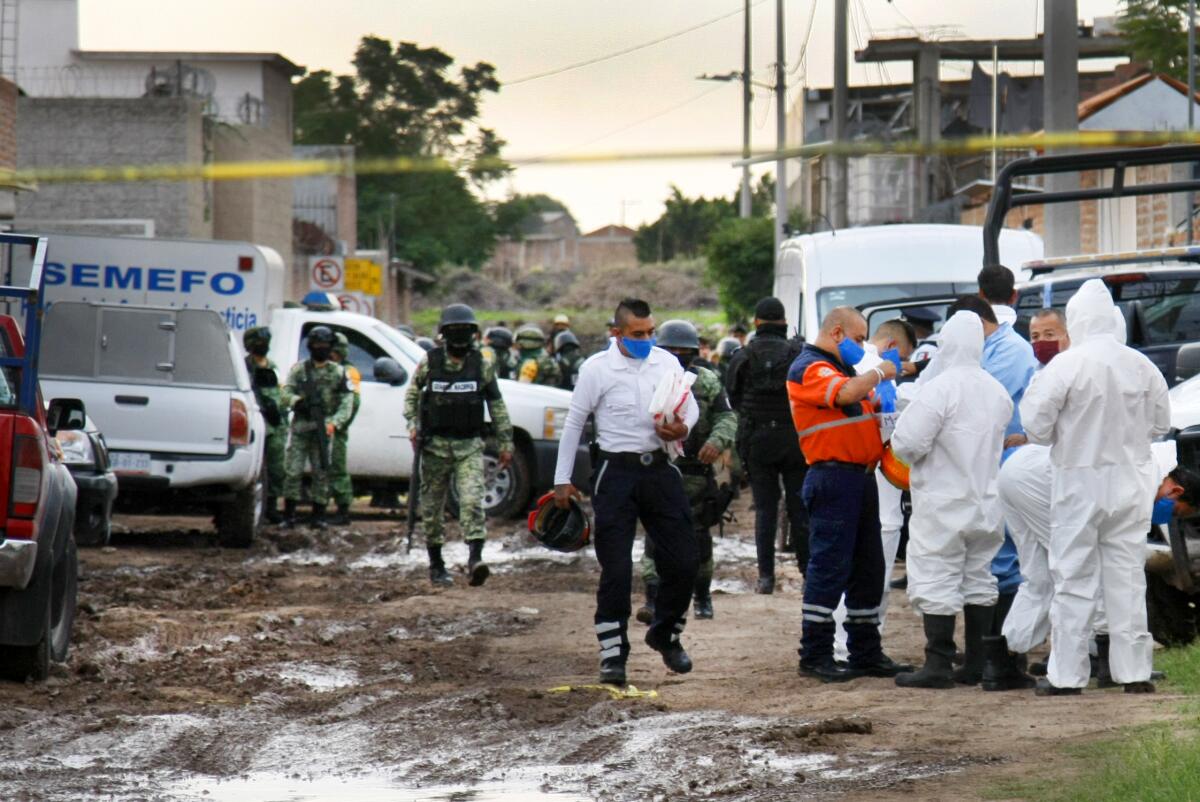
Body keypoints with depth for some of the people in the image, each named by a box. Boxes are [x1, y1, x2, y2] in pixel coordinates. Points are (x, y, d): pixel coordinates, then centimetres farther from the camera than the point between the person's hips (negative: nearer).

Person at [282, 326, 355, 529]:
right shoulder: (299, 369, 8)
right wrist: (297, 400, -20)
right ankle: (289, 514, 2)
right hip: (300, 428, 0)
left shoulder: (338, 373, 7)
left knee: (321, 473, 0)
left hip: (323, 429, 0)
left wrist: (334, 422, -13)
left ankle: (318, 515, 6)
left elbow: (346, 403, 2)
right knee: (293, 471, -4)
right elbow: (286, 392, 3)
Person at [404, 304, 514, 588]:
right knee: (432, 506, 7)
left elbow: (496, 405, 9)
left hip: (469, 446, -1)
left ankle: (475, 559, -27)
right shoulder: (429, 364, 0)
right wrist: (413, 426, -2)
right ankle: (436, 564, 19)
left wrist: (505, 442, 9)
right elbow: (412, 394, 12)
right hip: (435, 445, 1)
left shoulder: (482, 366, 2)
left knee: (472, 500, -18)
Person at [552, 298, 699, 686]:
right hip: (617, 471, -4)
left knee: (683, 560, 4)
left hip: (660, 468, 4)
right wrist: (562, 479, 1)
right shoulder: (597, 368, -4)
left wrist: (683, 428, -9)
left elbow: (692, 406, 15)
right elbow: (573, 423, 2)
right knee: (616, 568, -5)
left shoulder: (667, 363, 6)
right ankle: (612, 654, 3)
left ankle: (665, 633, 27)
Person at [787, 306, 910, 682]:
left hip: (861, 476, 10)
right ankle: (815, 655, -6)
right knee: (829, 566, -9)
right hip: (833, 477, -10)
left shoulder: (839, 369, 22)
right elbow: (846, 394, -27)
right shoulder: (809, 369, -9)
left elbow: (862, 406, 31)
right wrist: (879, 373, -11)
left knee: (868, 567, 12)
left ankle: (866, 651, 18)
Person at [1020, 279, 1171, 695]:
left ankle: (1066, 674, 4)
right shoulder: (1141, 366, -2)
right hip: (1130, 483, 3)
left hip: (1080, 483, -3)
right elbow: (1160, 423, 9)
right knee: (1127, 578, 9)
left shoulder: (1066, 365, -14)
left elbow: (1036, 426, -11)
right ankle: (1134, 671, 10)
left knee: (1074, 581, 3)